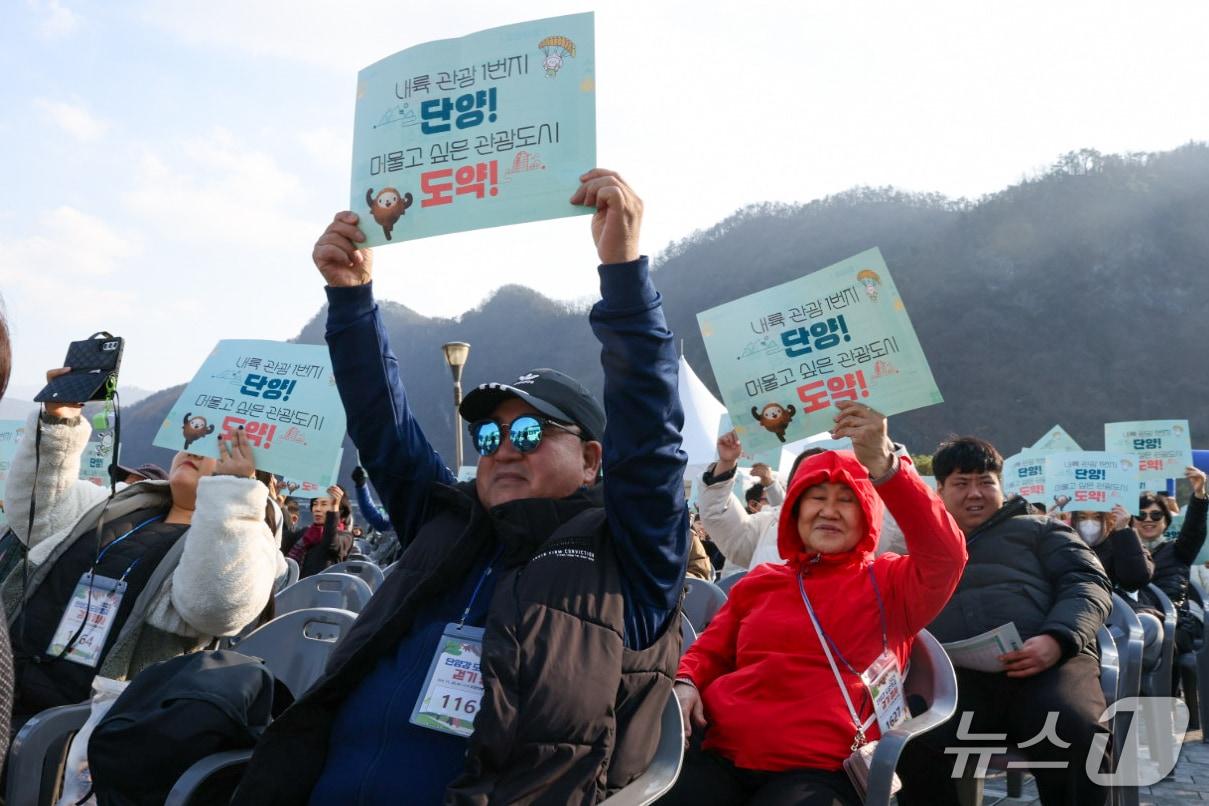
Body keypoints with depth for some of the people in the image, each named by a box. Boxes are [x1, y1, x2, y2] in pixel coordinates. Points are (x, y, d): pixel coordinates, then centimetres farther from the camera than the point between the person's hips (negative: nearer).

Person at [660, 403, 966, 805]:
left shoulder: (889, 582, 10)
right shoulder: (759, 582, 20)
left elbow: (946, 556, -11)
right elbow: (710, 650, 29)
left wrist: (883, 465, -25)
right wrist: (686, 683, 3)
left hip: (820, 768, -2)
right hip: (725, 756, 3)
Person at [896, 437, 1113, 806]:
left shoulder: (1037, 528, 27)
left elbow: (1088, 582, 12)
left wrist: (1057, 639, -8)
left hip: (1044, 662, 0)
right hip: (954, 674, 1)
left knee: (1075, 735, -36)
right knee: (918, 747, -34)